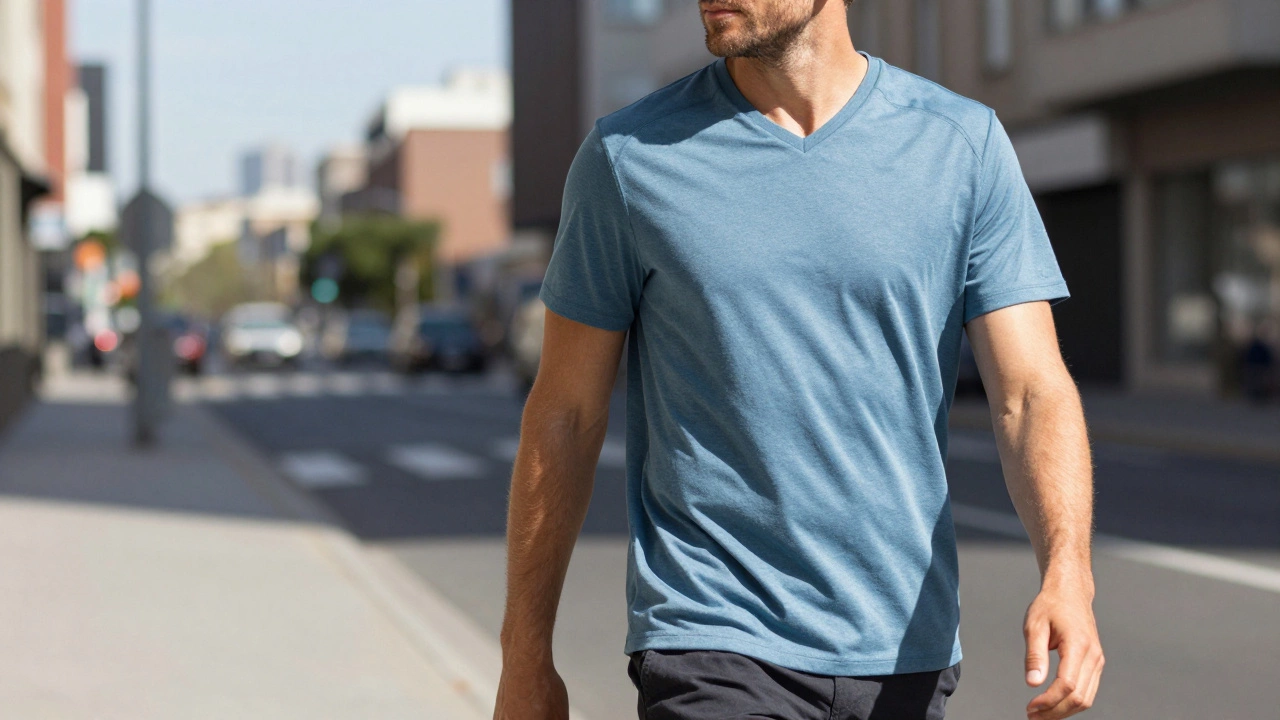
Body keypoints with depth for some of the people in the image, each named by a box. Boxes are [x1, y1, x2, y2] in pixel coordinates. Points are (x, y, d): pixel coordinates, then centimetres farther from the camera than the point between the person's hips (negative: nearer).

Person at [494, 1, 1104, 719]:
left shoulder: (964, 145, 0)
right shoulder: (629, 155, -2)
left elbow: (1033, 390, -5)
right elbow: (565, 416, 4)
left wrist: (1068, 574, -23)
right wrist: (525, 657, 7)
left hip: (906, 653, 2)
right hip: (712, 650, -2)